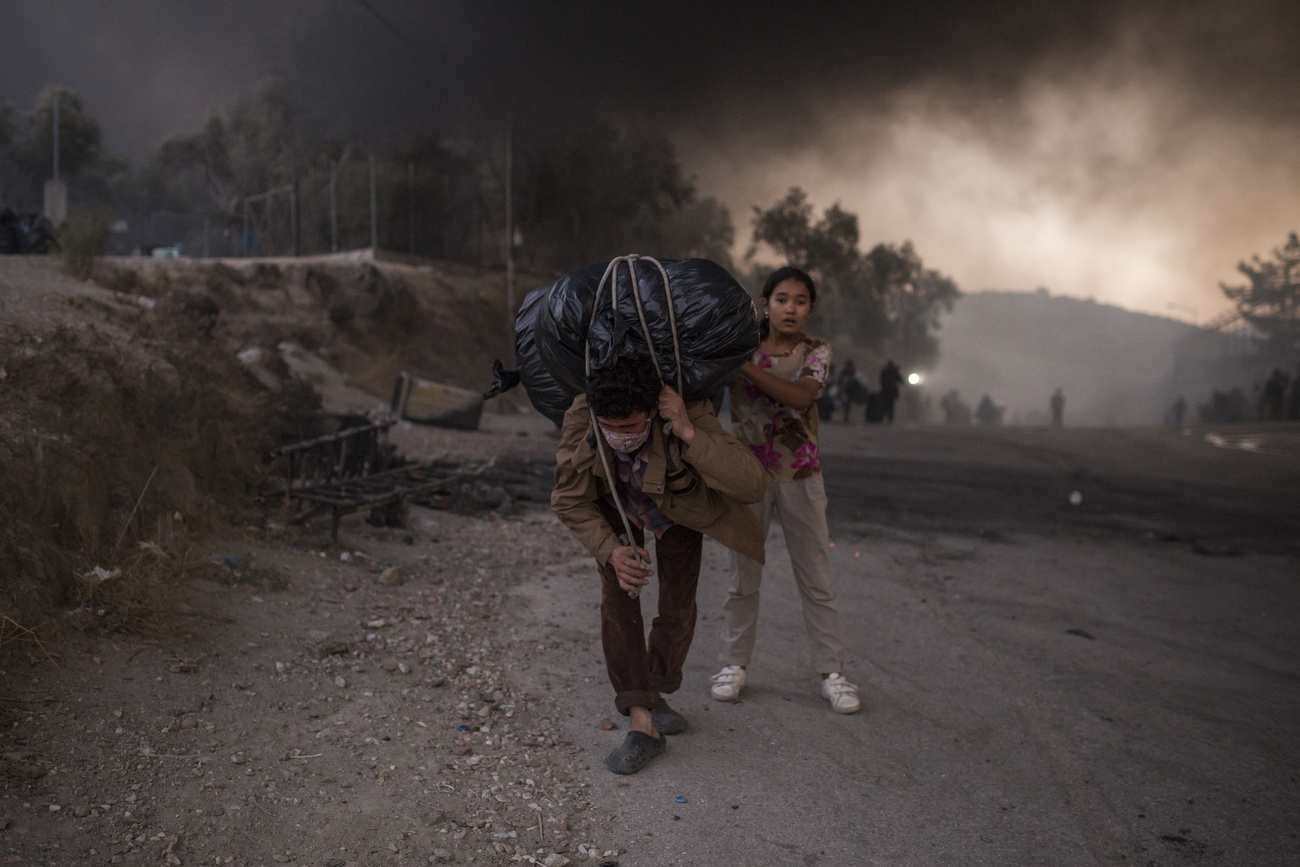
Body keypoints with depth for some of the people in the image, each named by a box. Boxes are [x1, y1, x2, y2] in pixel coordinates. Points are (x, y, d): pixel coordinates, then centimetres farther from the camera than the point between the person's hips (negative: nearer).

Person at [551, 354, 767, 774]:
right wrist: (610, 550, -34)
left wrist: (688, 433, -57)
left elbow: (752, 486, -51)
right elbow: (570, 501, -20)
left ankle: (656, 695, 29)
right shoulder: (579, 421, -35)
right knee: (617, 599, -14)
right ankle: (641, 721, -11)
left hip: (678, 511, 0)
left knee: (678, 606, 3)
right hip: (617, 510, 1)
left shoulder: (689, 416, -43)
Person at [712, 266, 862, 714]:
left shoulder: (816, 351, -2)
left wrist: (746, 365, -27)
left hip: (800, 475, 0)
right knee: (743, 574, 8)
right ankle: (735, 663, 21)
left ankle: (831, 670, 14)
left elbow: (801, 395, -21)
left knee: (816, 578, 5)